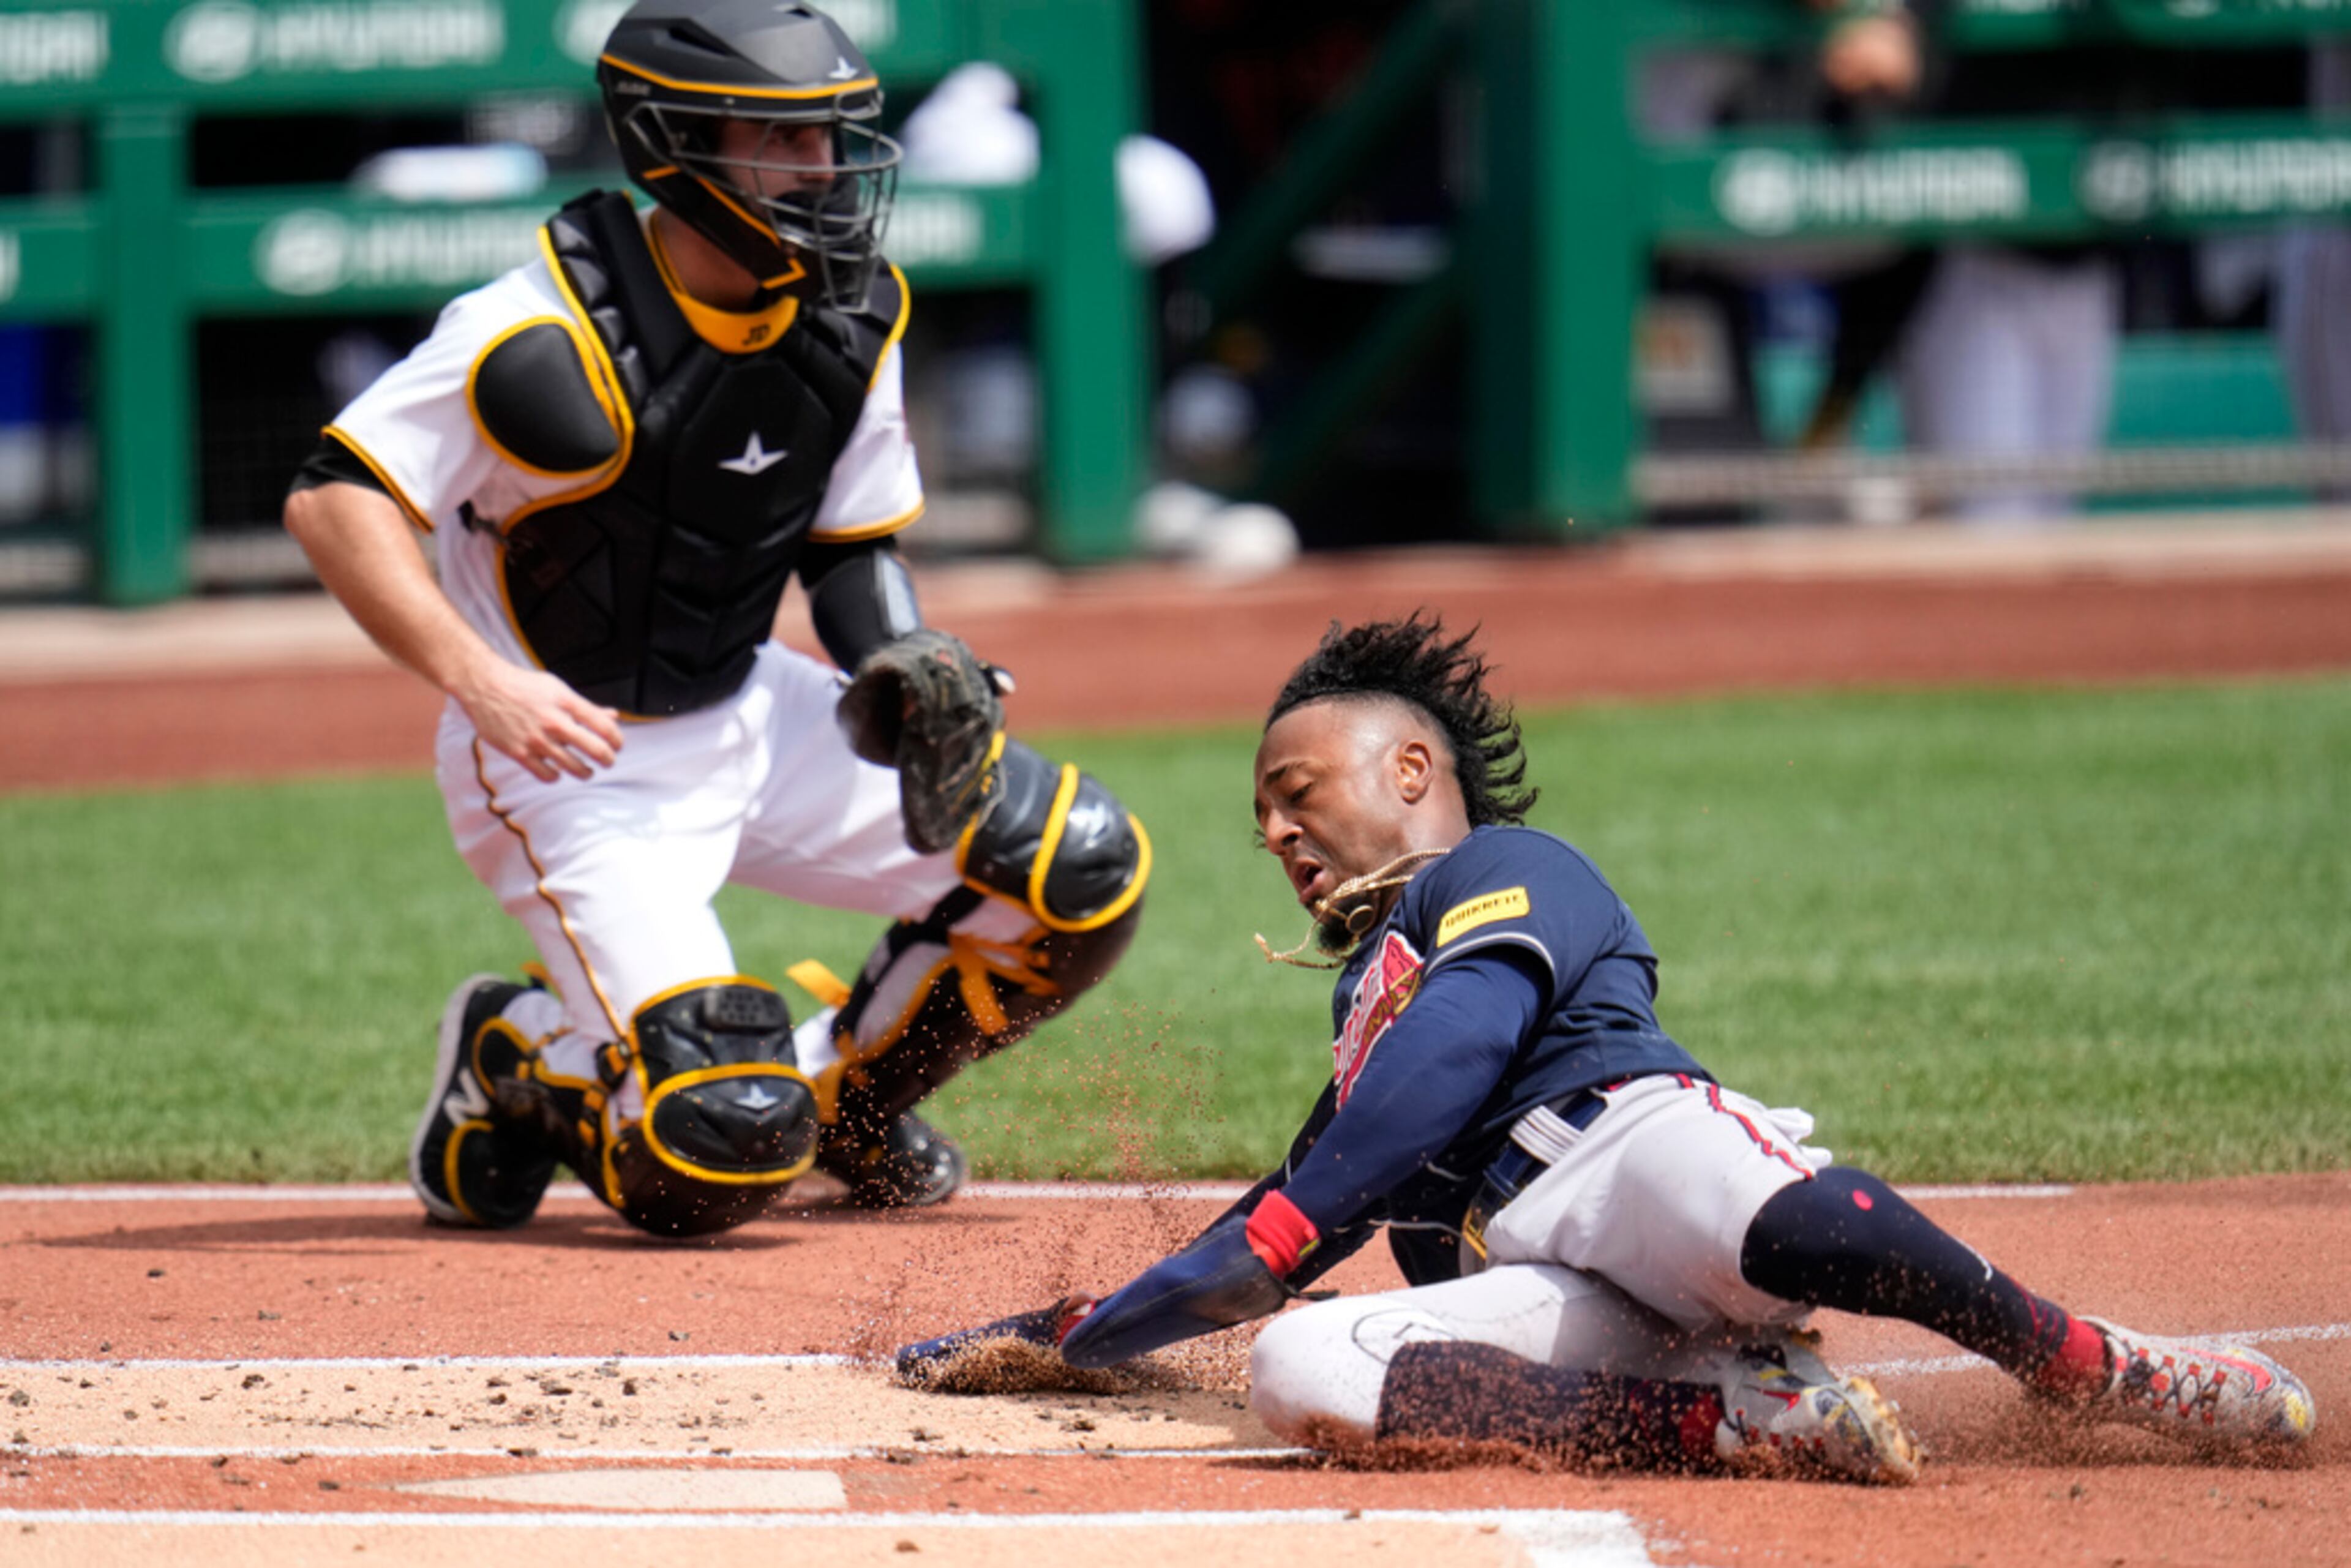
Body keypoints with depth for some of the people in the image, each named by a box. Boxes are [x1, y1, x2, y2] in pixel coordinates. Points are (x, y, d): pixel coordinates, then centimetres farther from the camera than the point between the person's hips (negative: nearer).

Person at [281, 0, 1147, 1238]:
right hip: (572, 756, -7)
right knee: (720, 1153, -22)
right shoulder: (559, 333, -25)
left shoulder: (850, 314, -2)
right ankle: (508, 1067, 11)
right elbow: (334, 499, -26)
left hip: (750, 718, 7)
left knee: (1079, 867, -3)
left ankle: (847, 1090, 21)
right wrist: (477, 679, -38)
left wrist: (904, 671, -11)